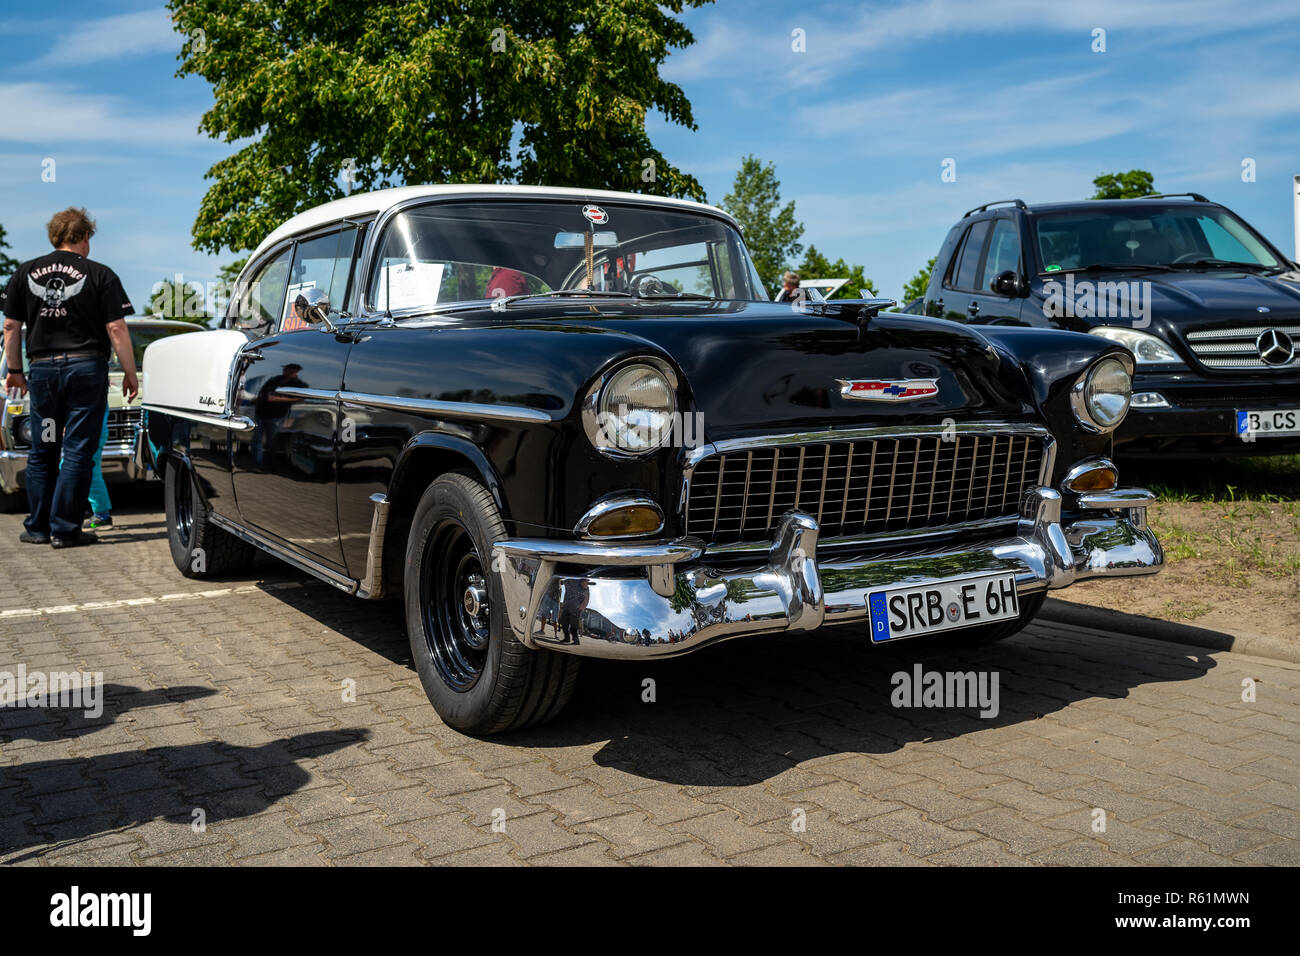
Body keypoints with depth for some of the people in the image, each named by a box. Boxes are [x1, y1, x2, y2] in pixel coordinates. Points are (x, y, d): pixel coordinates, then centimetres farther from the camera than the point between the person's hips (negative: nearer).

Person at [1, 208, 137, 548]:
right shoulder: (100, 275, -3)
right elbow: (116, 329, -7)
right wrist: (130, 374, -1)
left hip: (42, 369, 4)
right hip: (86, 367, -3)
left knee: (42, 452, 14)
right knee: (77, 452, 0)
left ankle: (38, 528, 19)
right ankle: (65, 529, 1)